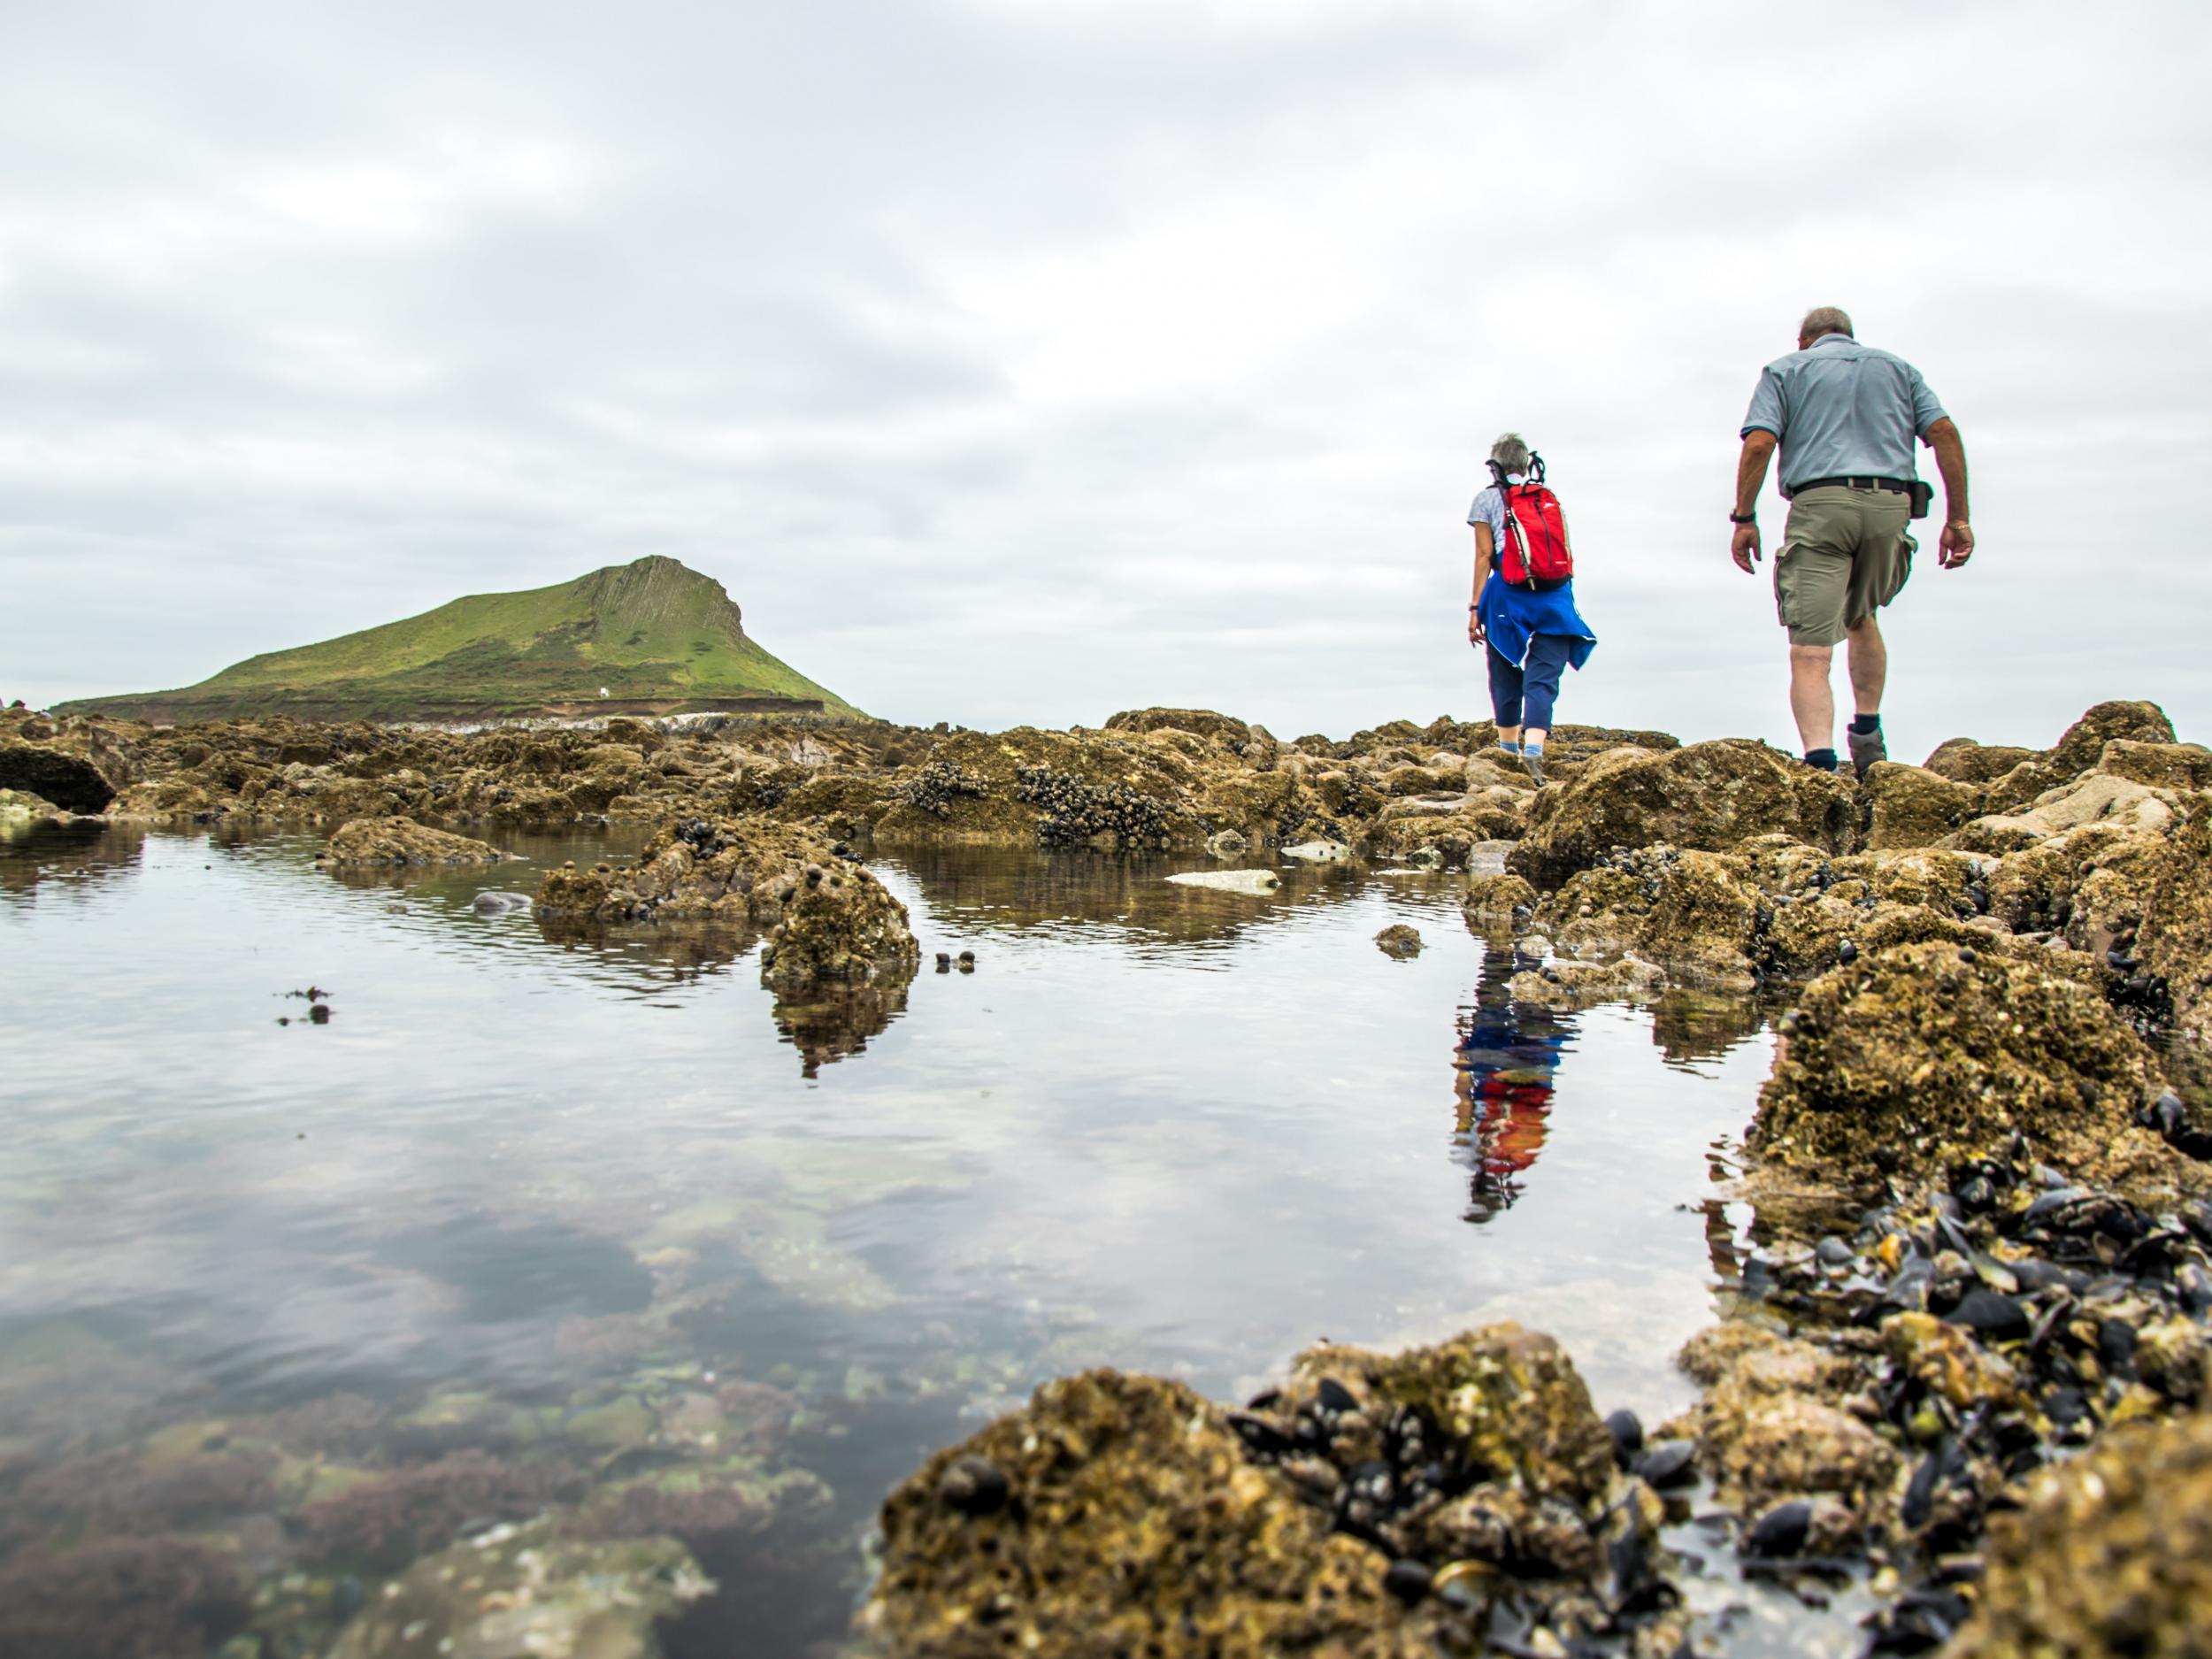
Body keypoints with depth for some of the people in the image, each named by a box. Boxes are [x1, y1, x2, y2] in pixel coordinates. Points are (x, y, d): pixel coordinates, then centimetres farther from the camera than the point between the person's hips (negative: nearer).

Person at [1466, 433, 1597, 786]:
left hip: (1508, 594, -2)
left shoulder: (1487, 498, 7)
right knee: (1543, 678, -5)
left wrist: (1476, 608, -1)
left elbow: (1484, 555, 0)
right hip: (1555, 597, 2)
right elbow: (1568, 555, 14)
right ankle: (1534, 746, -25)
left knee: (1505, 676, 13)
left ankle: (1508, 748, 20)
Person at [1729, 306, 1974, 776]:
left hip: (1819, 504, -3)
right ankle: (1867, 733, 23)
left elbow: (1759, 443, -1)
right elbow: (1945, 432, 9)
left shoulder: (1786, 369, 17)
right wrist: (1957, 518, 7)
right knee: (1860, 617, 28)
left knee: (1811, 648, -9)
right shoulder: (1898, 367, 25)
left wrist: (1744, 518, 2)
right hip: (1890, 505, 4)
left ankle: (1820, 762, -25)